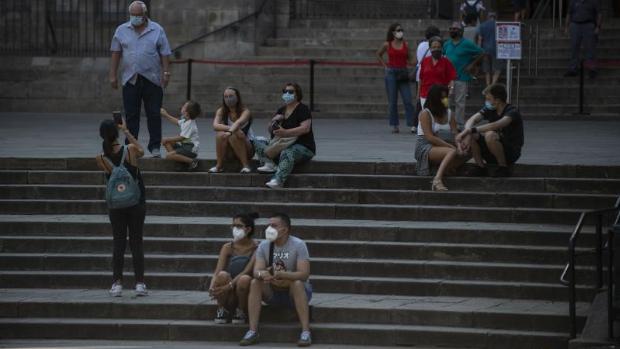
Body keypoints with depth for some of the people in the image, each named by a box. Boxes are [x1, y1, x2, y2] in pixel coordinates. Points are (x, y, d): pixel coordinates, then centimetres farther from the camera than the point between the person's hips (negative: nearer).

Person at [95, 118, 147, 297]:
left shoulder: (101, 159, -11)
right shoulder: (130, 150, -14)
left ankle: (117, 284, 6)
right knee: (136, 243, 6)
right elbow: (141, 151, 10)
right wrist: (126, 131, 15)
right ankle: (139, 283, 5)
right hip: (136, 202, -1)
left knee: (118, 244, 9)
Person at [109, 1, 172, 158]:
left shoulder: (157, 31, 4)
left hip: (152, 79, -1)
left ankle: (155, 147, 7)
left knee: (154, 114, 1)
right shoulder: (122, 30, 7)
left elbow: (164, 54, 3)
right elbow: (116, 54, 9)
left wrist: (166, 73, -6)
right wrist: (113, 75, 4)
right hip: (130, 79, 1)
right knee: (131, 115, 3)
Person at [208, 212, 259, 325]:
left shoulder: (256, 248, -8)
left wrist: (229, 286, -34)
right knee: (223, 275, -30)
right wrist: (212, 287, -30)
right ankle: (222, 311, -9)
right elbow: (217, 272, -8)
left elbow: (247, 271, -20)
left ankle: (241, 312, -9)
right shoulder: (228, 247, 2)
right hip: (229, 297, 2)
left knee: (244, 279, -35)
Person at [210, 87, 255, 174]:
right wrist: (231, 128, -37)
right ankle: (219, 165, -15)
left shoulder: (245, 111, -13)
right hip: (229, 151, 3)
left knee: (233, 136, -32)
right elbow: (215, 126, -22)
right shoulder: (221, 111, -3)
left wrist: (231, 132, -57)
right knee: (221, 135, -27)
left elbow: (239, 122, -37)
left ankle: (245, 165, -24)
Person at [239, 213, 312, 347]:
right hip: (272, 292, 4)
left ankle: (306, 332, -37)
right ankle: (253, 332, -26)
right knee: (255, 282, -23)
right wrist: (262, 274, -38)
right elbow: (256, 271, -12)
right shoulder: (264, 246, -2)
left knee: (297, 283, -36)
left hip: (296, 291, -4)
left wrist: (280, 274, -39)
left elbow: (304, 274, -25)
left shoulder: (298, 245, -15)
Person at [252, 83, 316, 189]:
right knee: (257, 142, -5)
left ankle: (277, 181, -60)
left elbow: (305, 128, -21)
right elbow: (270, 130, 19)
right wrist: (274, 121, -5)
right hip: (281, 146, 8)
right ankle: (269, 163, -29)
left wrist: (286, 133, -33)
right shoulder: (281, 110, 16)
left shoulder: (303, 109, -5)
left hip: (303, 146, -8)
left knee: (287, 153, -41)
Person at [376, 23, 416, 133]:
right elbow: (378, 55, 17)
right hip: (391, 73, -1)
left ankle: (412, 124, -8)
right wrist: (385, 65, 6)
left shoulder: (405, 44, 6)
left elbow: (409, 58, 12)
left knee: (408, 100, -7)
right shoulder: (387, 45, 2)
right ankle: (394, 125, 9)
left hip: (403, 73, 1)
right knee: (392, 101, 2)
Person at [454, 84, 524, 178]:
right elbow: (472, 120, -13)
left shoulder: (512, 112, -18)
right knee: (471, 136, -15)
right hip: (492, 152, 6)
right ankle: (480, 167, -3)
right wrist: (467, 133, -35)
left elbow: (497, 125, -37)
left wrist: (472, 130, -42)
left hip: (511, 153, -6)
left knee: (490, 135, -35)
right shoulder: (490, 110, 2)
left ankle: (503, 168, -17)